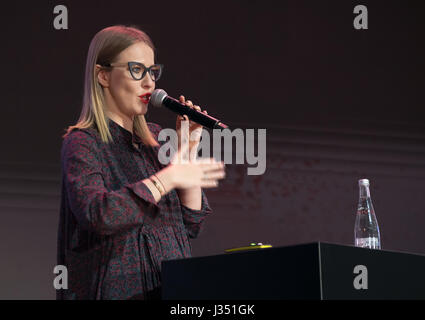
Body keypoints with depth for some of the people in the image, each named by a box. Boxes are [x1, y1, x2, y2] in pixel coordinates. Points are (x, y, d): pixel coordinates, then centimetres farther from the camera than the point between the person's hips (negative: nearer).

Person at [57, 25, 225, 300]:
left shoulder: (155, 138, 13)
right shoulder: (82, 143, -4)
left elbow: (192, 224, 9)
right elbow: (96, 214, -23)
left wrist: (188, 151, 1)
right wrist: (168, 178, -20)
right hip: (119, 290, -6)